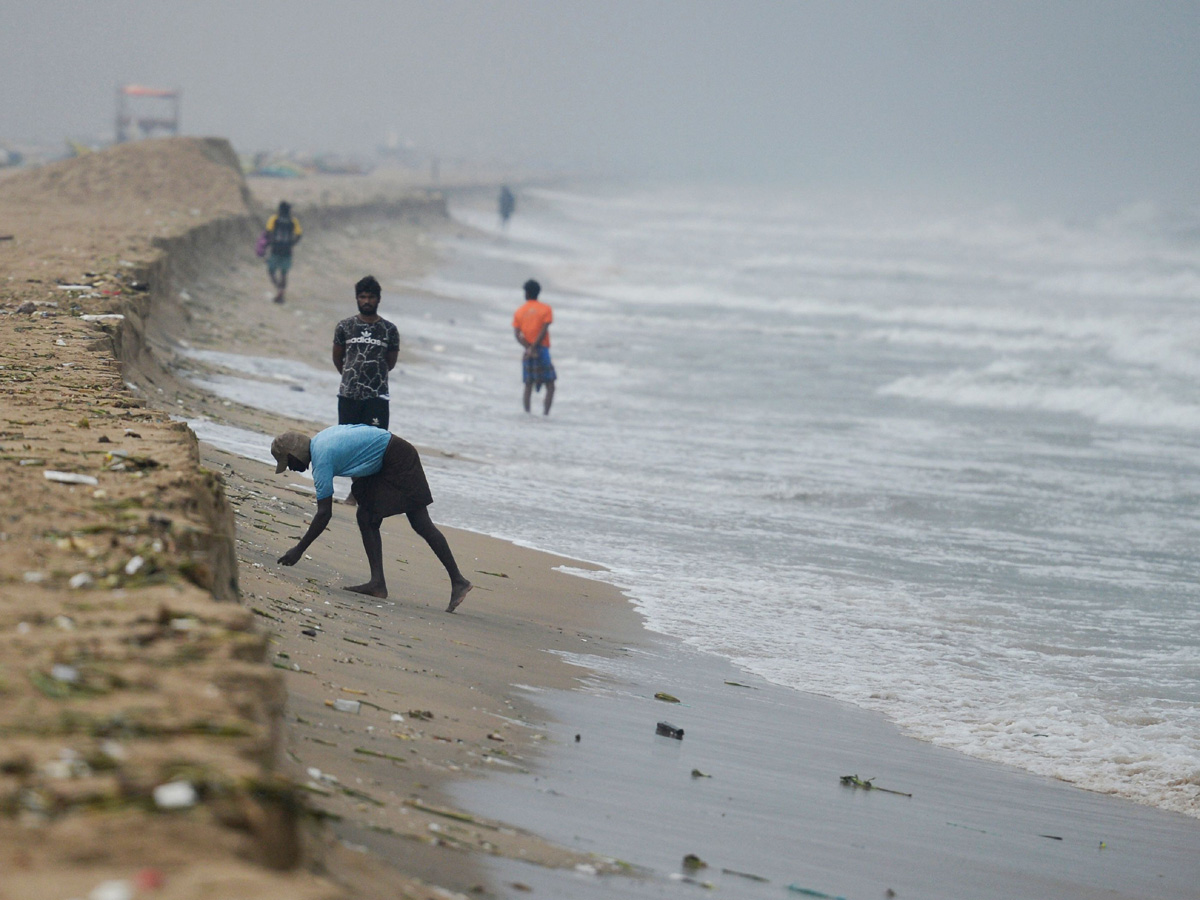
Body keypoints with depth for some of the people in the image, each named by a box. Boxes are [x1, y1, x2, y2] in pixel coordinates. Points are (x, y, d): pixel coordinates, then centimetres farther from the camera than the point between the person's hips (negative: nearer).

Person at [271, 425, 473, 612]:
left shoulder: (322, 459, -20)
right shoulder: (318, 441, 9)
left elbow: (324, 513, -23)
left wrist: (298, 550, -19)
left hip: (399, 458, -10)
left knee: (420, 522, -11)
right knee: (365, 519, 4)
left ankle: (458, 581, -11)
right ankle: (378, 583, -1)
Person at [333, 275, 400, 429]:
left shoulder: (389, 330, 1)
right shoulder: (344, 327, 3)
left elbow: (391, 362, 11)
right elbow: (337, 359, 14)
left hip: (377, 396, -1)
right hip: (348, 395, 1)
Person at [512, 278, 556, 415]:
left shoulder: (519, 312, 8)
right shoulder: (546, 309, 1)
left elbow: (517, 334, -4)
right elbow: (543, 331, -11)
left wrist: (528, 348, -12)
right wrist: (533, 347, -11)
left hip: (528, 352, 3)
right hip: (542, 349, -3)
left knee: (528, 385, 8)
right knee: (550, 386, 0)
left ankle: (527, 413, 3)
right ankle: (546, 413, -13)